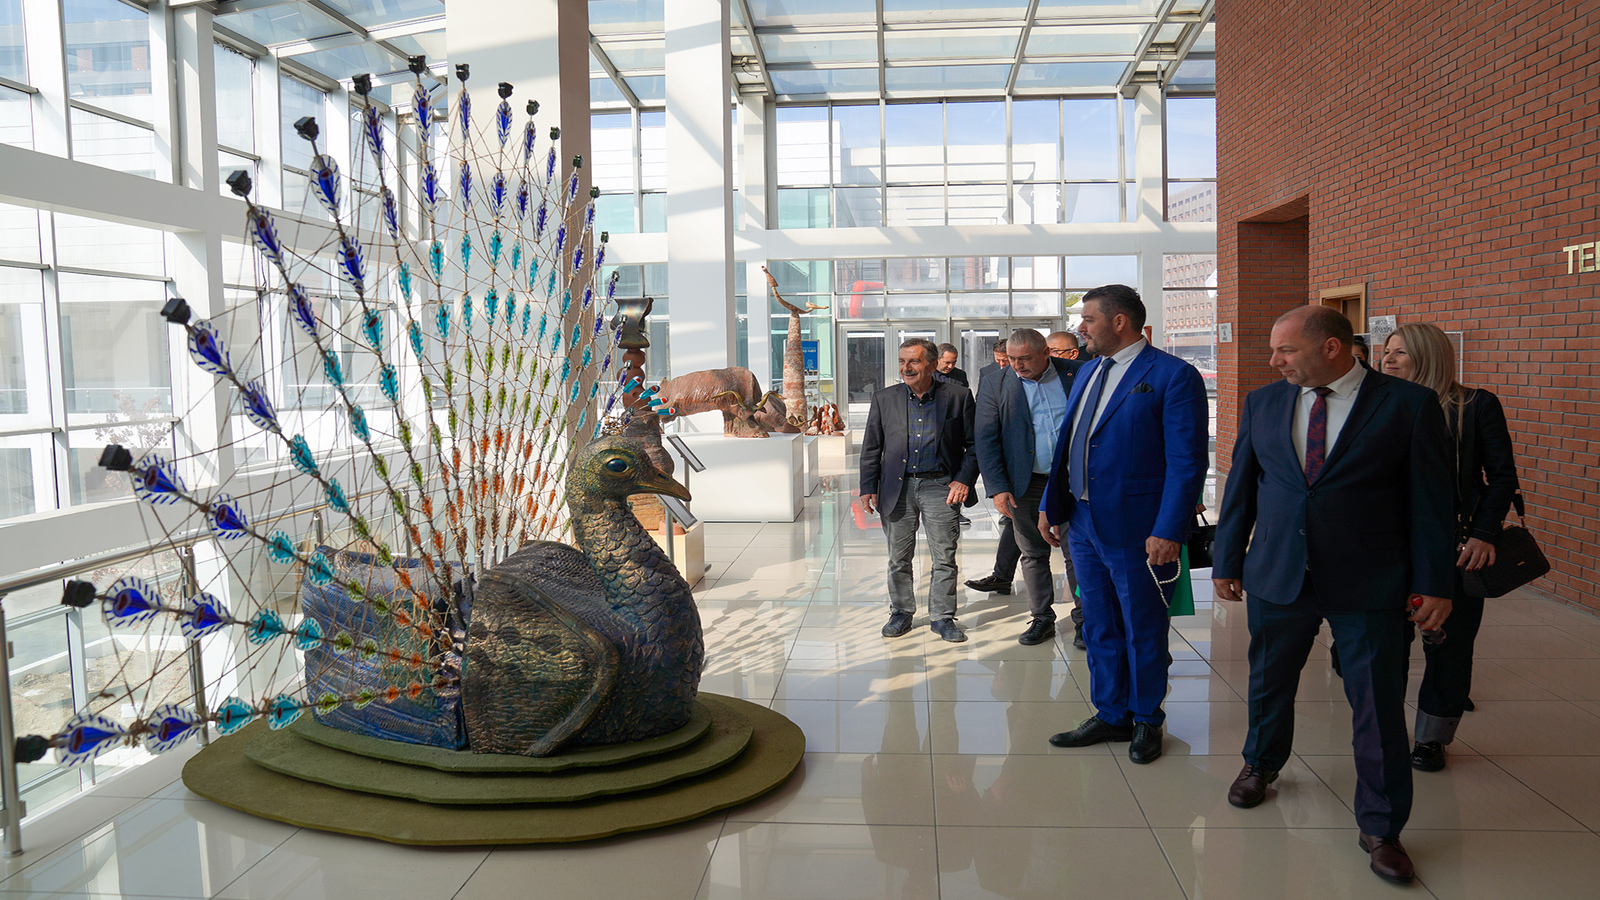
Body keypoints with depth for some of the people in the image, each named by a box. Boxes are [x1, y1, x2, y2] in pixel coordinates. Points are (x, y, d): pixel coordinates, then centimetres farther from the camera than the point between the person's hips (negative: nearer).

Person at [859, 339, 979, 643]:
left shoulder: (957, 396, 0)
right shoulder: (884, 399, 6)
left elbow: (973, 444, 4)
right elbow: (871, 448, 8)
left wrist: (963, 479, -7)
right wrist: (868, 487, 1)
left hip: (939, 487, -2)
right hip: (897, 488, 2)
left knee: (945, 557, 2)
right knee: (898, 558, 10)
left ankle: (942, 616, 16)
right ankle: (901, 612, 26)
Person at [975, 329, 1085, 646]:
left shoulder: (1077, 374, 0)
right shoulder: (994, 387, -2)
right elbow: (986, 441, -3)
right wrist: (997, 488, -11)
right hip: (1027, 485, 1)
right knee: (1033, 554, 8)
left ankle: (1084, 618, 19)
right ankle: (1041, 618, 21)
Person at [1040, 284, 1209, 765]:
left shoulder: (1173, 376, -12)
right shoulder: (1087, 372, 12)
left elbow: (1187, 462, -15)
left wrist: (1168, 532, -20)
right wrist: (1051, 506, 13)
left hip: (1137, 529, -7)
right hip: (1084, 524, 7)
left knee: (1143, 633, 9)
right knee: (1099, 629, 17)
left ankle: (1146, 721, 28)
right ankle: (1110, 716, 32)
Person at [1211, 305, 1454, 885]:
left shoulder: (1409, 404, -5)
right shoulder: (1262, 403, 4)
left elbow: (1430, 499, -4)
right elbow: (1241, 486, 9)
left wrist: (1434, 584, -5)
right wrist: (1226, 562, 10)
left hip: (1370, 586, -3)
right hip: (1276, 576, 3)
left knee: (1378, 706, 3)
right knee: (1269, 684, 18)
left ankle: (1380, 829, 20)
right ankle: (1261, 765, 46)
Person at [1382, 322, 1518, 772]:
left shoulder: (1476, 405, -3)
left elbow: (1503, 476, -2)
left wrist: (1484, 534, -12)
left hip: (1456, 546, -2)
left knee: (1449, 644, 6)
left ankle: (1431, 738, 22)